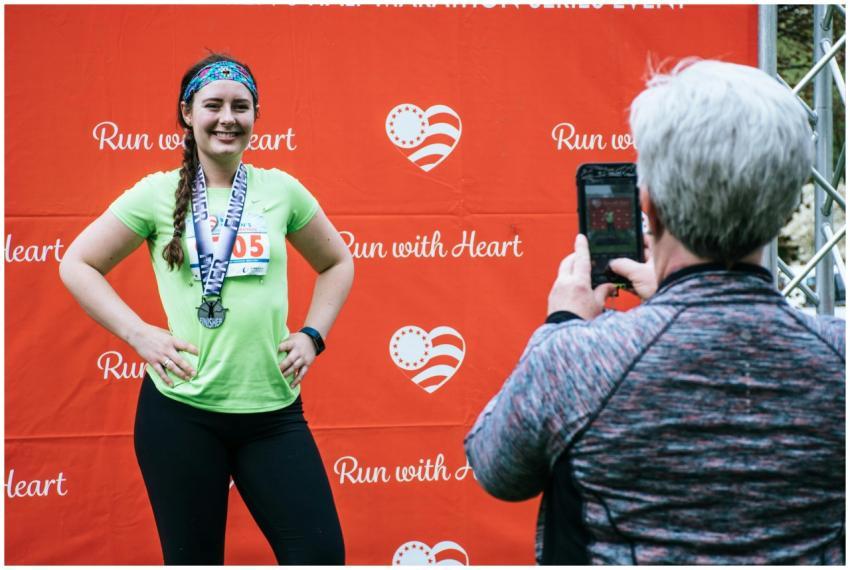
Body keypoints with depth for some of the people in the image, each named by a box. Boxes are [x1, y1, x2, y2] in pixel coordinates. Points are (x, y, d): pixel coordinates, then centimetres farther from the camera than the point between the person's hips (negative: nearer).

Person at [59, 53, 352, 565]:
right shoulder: (157, 193, 1)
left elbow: (337, 262, 20)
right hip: (180, 411, -2)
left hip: (273, 410, 2)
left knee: (322, 554, -2)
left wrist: (313, 335, 7)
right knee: (193, 559, 8)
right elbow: (77, 264, 6)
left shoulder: (281, 190, 6)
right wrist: (138, 333, -5)